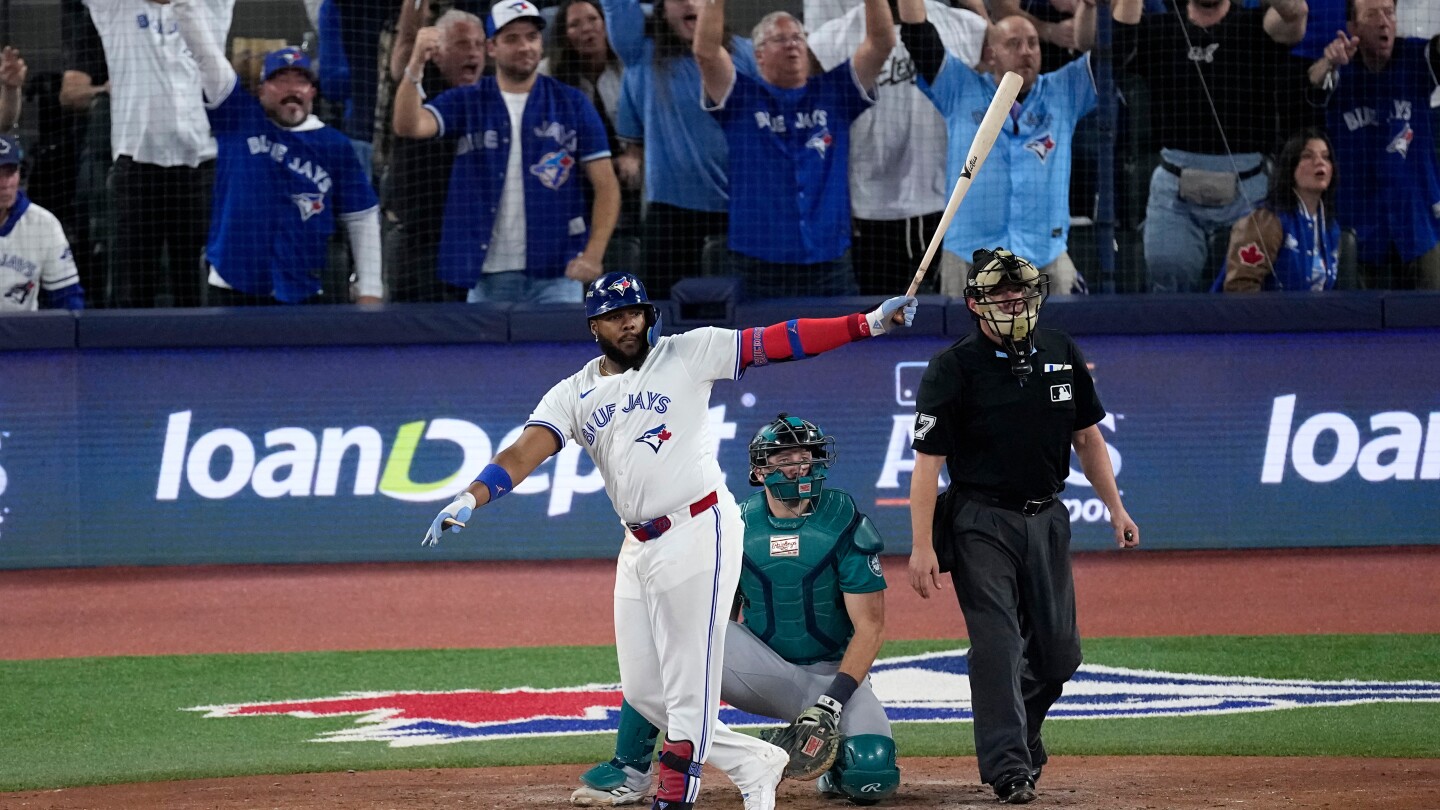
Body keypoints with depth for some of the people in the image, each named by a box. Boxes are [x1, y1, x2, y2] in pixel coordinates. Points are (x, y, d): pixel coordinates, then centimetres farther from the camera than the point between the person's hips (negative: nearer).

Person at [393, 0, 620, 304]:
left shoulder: (573, 104, 5)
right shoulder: (465, 102, 8)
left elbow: (606, 185, 3)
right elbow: (408, 126, -9)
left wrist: (593, 255, -10)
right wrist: (414, 68, -25)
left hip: (556, 271, -1)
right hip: (487, 276, 1)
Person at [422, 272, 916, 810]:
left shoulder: (686, 354, 2)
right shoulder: (573, 396, 10)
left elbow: (775, 343, -2)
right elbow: (524, 452, -3)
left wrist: (868, 323, -10)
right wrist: (470, 499, -22)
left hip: (699, 533, -6)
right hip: (637, 546, 6)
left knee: (689, 689, -9)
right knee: (642, 692, 8)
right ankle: (753, 765, 20)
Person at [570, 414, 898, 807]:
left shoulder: (844, 526, -11)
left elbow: (870, 627, -13)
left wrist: (833, 700, -24)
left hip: (831, 675, -3)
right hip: (762, 668, 3)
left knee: (872, 777, -29)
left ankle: (835, 762, 10)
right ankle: (629, 773, -15)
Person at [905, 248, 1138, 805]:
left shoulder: (1061, 355, 6)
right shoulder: (953, 369, -10)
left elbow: (1086, 435, 17)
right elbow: (927, 461, -11)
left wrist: (1115, 507, 13)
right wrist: (922, 546, -16)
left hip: (1047, 518, 5)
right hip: (982, 523, -5)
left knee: (1057, 650, 7)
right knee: (997, 645, -11)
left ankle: (1021, 732, 31)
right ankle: (1007, 765, -9)